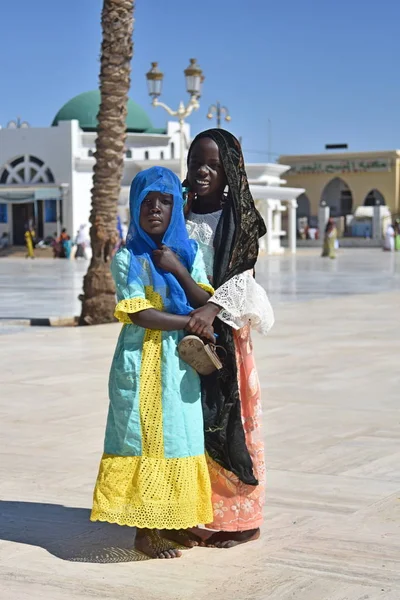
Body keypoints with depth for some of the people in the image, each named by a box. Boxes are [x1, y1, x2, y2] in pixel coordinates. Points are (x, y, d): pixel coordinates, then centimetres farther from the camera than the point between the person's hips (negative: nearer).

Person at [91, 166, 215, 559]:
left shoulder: (189, 252, 8)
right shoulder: (127, 258, -5)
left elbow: (206, 304, -1)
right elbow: (139, 314, -14)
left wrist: (177, 269, -13)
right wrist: (192, 322, -13)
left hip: (181, 363, 5)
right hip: (142, 362, -4)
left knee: (179, 437, 7)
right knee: (145, 438, -3)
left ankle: (173, 520, 18)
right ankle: (144, 531, 4)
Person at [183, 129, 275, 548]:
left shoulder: (238, 218, -2)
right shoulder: (181, 216, 12)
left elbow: (243, 276, -12)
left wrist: (214, 307, -26)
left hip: (224, 330, -5)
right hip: (183, 329, 5)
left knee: (226, 419, -2)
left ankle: (237, 517, 7)